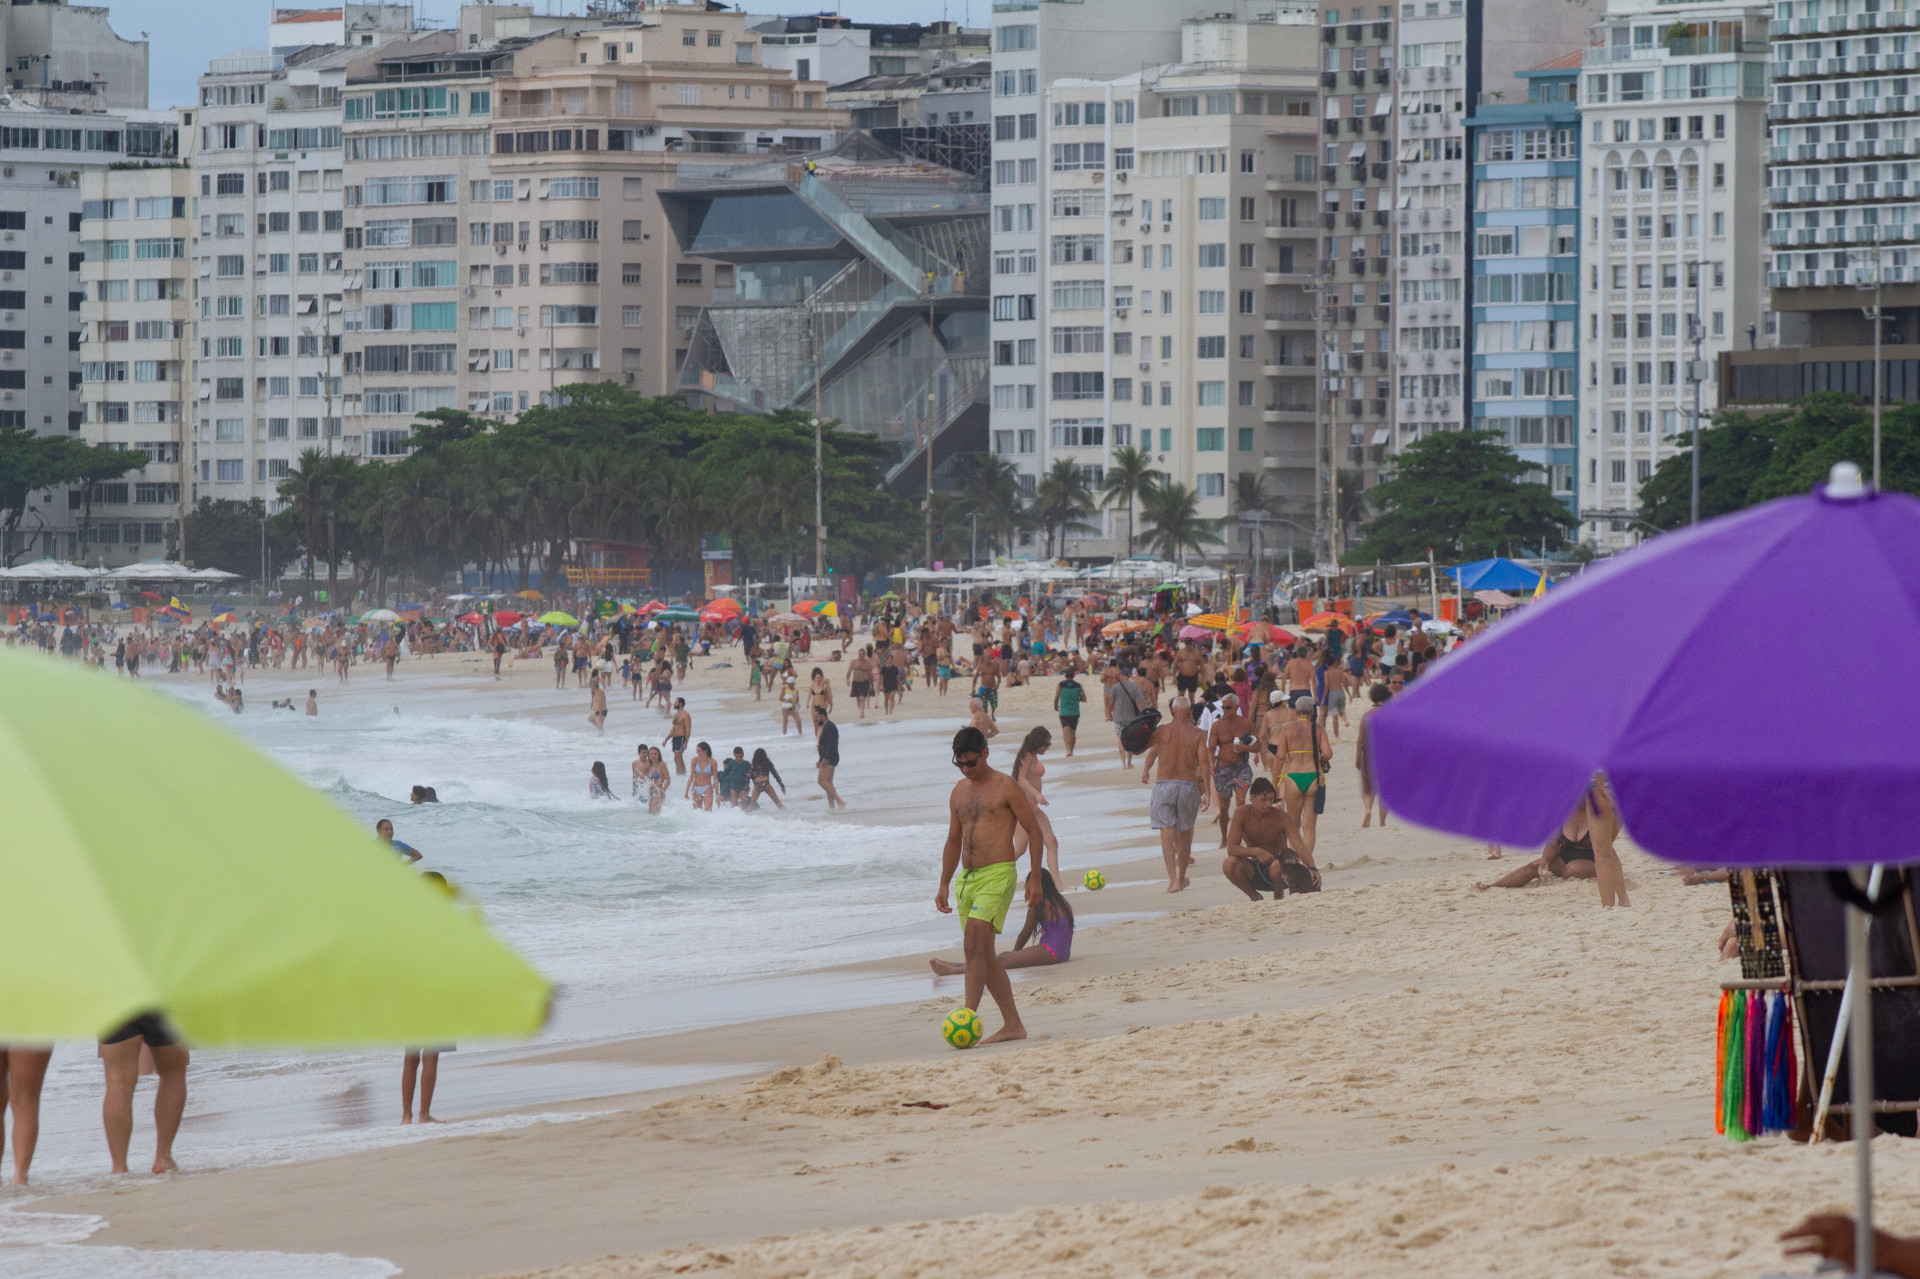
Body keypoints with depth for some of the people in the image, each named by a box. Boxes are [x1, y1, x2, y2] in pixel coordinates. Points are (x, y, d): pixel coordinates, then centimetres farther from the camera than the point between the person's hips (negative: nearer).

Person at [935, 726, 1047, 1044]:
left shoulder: (1005, 787, -4)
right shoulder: (959, 792, 15)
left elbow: (1034, 830, -2)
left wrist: (1035, 878, -7)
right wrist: (944, 886, 20)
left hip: (998, 874, -8)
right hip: (967, 878, 8)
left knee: (974, 942, -22)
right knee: (983, 954, 8)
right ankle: (1012, 1025, 15)